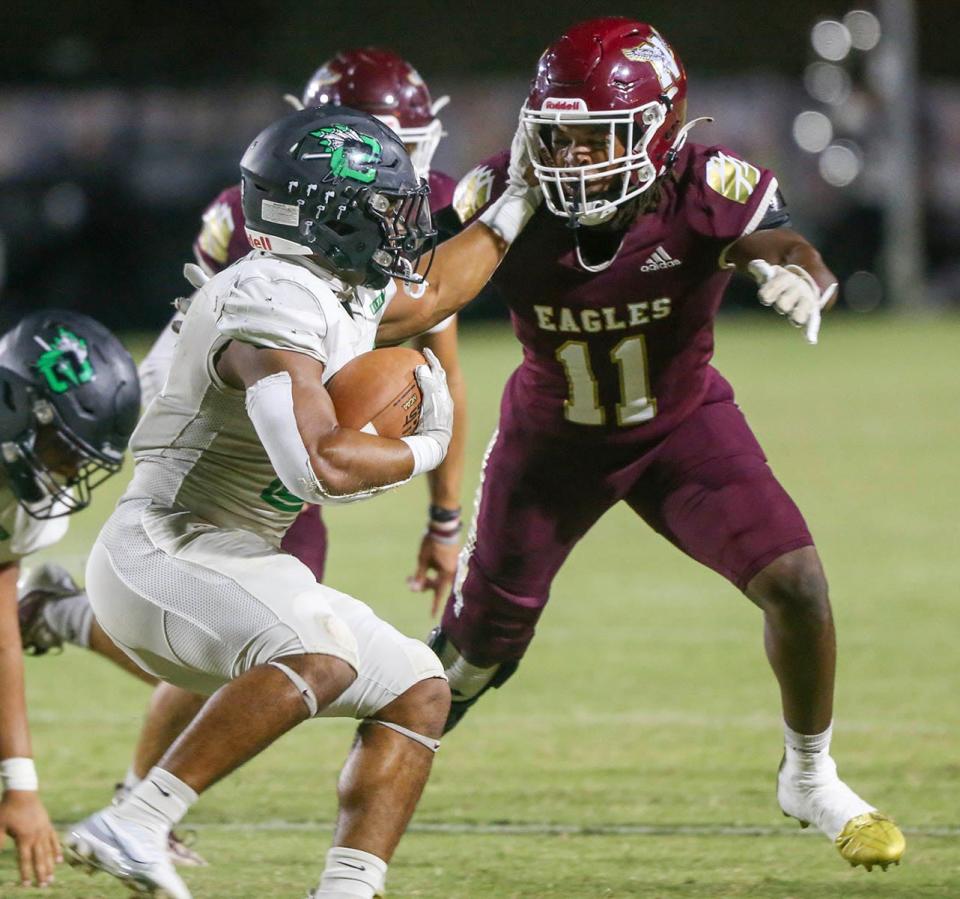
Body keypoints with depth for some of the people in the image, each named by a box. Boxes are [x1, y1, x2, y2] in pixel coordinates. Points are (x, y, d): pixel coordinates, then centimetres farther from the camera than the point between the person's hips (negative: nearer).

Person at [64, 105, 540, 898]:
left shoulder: (342, 297, 11)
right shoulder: (275, 305, -21)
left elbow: (428, 295, 35)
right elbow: (321, 464, -32)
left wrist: (519, 203, 38)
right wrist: (421, 451, -13)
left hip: (236, 565, 11)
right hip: (162, 556, -11)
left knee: (420, 693, 10)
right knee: (325, 657, -36)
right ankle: (133, 827, -37)